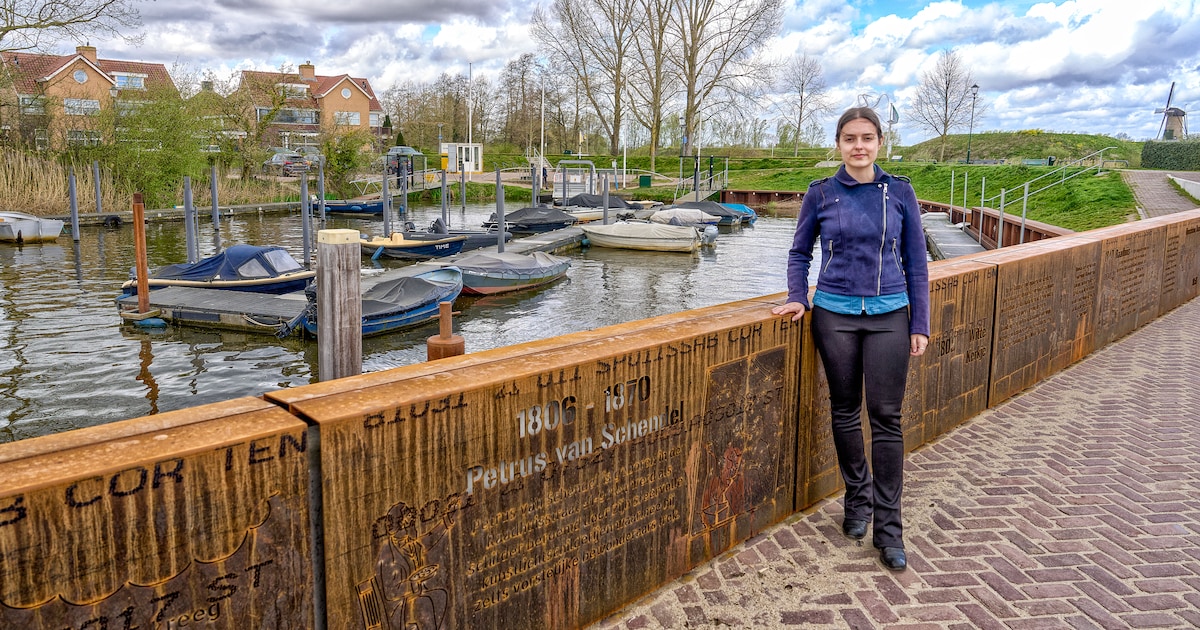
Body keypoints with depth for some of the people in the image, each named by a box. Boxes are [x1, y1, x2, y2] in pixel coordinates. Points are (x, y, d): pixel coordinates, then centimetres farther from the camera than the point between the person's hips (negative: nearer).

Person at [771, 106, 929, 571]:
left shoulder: (899, 192, 2)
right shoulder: (821, 194, 1)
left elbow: (915, 262, 5)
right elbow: (800, 253, 11)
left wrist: (920, 324, 2)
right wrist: (797, 297, -5)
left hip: (888, 316, 0)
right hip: (835, 314, 0)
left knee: (886, 417, -1)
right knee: (845, 411, 9)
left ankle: (888, 527, 7)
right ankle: (858, 499, 29)